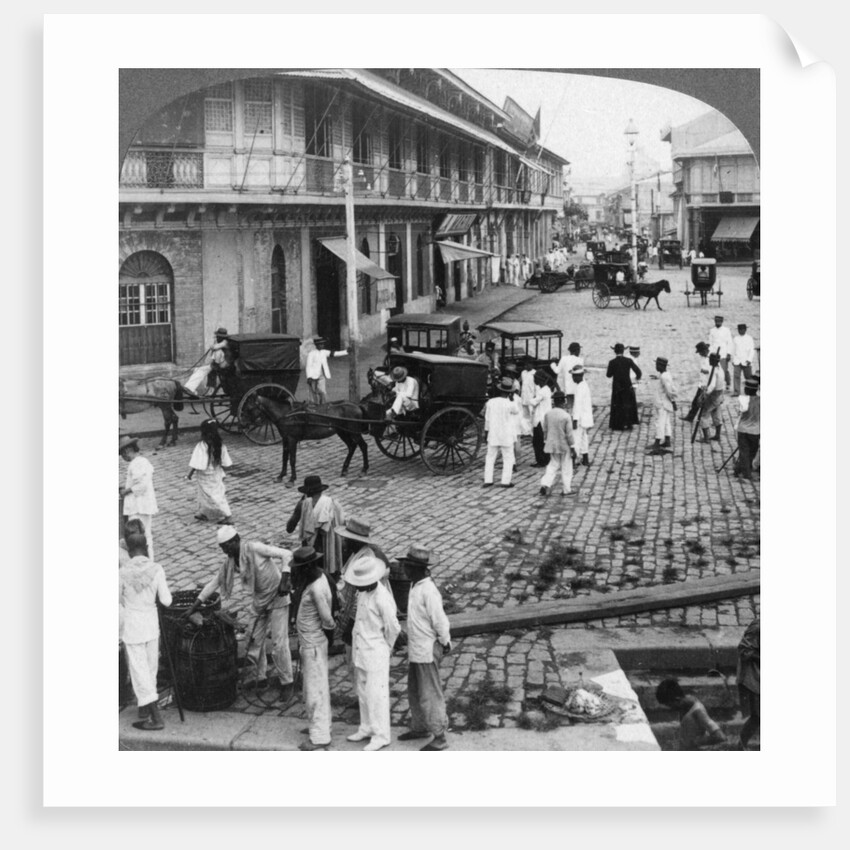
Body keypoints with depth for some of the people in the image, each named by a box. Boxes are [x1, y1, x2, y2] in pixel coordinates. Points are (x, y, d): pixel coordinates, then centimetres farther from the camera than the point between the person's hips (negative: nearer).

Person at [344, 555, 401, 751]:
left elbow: (393, 628, -16)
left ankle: (381, 736, 7)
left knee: (376, 695, -2)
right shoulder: (362, 592, 2)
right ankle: (367, 728, 30)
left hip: (376, 653, -8)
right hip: (360, 650, 8)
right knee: (363, 692, 17)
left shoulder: (382, 598, -23)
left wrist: (386, 646, -1)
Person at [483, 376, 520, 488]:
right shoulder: (510, 404, -15)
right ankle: (506, 481, 3)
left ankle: (488, 480, 8)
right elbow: (516, 412, 6)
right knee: (508, 458, 8)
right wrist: (511, 399, 6)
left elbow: (487, 418, 3)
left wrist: (487, 431, 15)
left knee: (490, 458, 11)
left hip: (493, 435, 3)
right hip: (506, 436, -3)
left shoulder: (490, 402, -5)